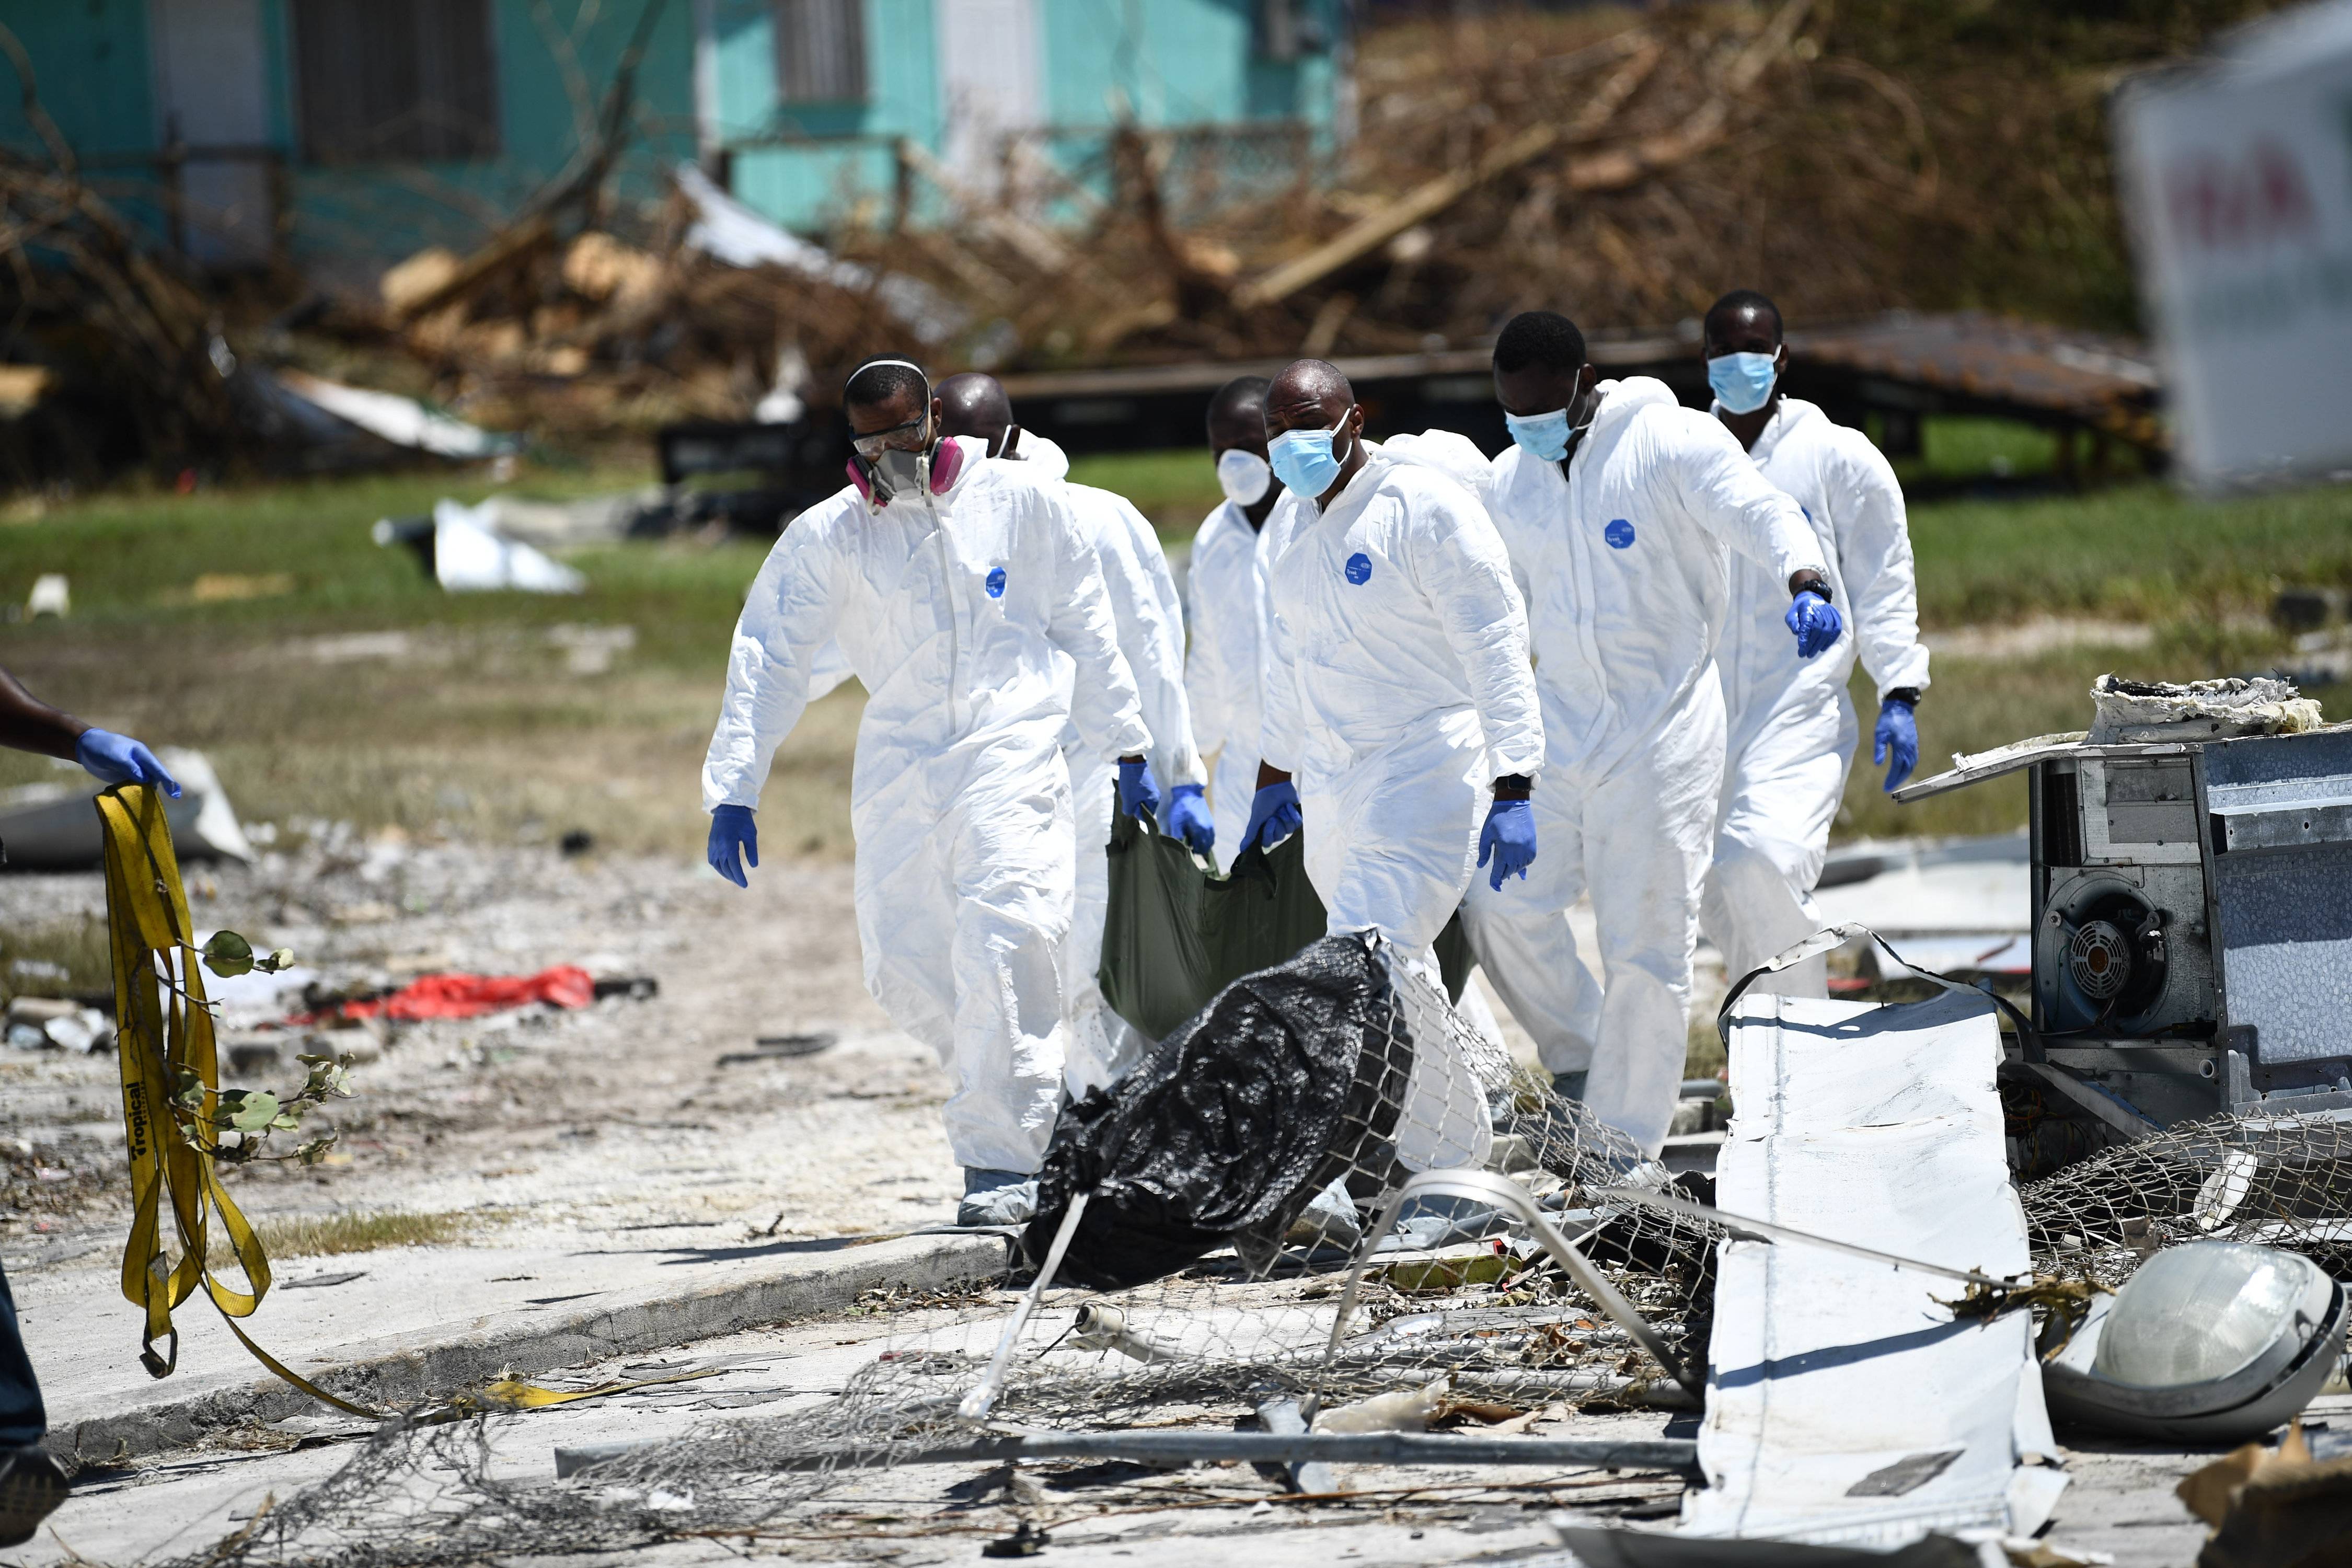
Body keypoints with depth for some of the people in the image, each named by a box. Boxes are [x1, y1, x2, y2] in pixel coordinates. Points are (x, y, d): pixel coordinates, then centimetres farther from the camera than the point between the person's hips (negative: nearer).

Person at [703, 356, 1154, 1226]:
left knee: (999, 941, -20)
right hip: (898, 762, 3)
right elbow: (768, 661, 5)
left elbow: (1087, 630, 12)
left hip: (1012, 752, -3)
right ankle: (1026, 1086, 26)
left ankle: (1000, 1161, -17)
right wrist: (733, 790, -3)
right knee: (901, 968, -1)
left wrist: (1126, 750, 13)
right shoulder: (826, 538, 6)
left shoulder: (1020, 502, 5)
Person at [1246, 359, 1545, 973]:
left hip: (1422, 781, -8)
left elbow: (1496, 648, -16)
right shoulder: (1301, 523, 10)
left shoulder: (1426, 507, -14)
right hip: (1329, 791, 8)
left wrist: (1512, 791, -21)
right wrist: (1274, 774, 28)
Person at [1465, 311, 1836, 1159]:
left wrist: (1806, 585, -41)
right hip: (1559, 726, 5)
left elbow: (1766, 516, -21)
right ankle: (1582, 1056, 19)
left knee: (1646, 945, -3)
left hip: (1664, 731, -5)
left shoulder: (1672, 444, -9)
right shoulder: (1508, 483, 8)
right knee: (1504, 906, -6)